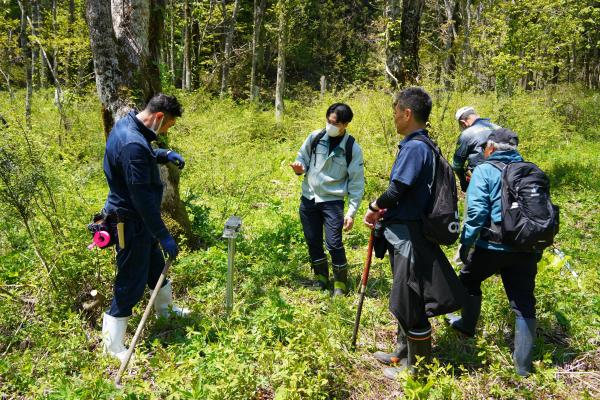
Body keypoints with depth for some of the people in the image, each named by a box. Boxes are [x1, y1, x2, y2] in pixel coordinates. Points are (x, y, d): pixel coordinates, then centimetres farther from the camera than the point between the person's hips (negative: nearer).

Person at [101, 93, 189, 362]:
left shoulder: (127, 124, 2)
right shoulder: (133, 145, -30)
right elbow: (142, 198, -29)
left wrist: (165, 154, 5)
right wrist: (164, 236, -23)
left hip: (137, 218, 10)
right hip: (130, 221, -10)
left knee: (155, 264, 26)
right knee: (131, 282, 1)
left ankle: (165, 309, 50)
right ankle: (113, 346, 17)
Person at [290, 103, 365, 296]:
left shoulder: (352, 148, -9)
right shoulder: (315, 137, -2)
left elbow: (357, 183, -6)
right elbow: (302, 158, 12)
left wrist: (351, 212, -11)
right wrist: (299, 167, -13)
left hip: (333, 201, -3)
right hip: (308, 198, 4)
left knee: (334, 243, -9)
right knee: (313, 241, 11)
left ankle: (341, 282, 14)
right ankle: (321, 276, 33)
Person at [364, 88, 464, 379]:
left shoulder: (415, 147, -19)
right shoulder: (420, 144, 11)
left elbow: (397, 190, -23)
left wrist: (374, 208, -4)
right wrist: (382, 212, 2)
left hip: (409, 238, -10)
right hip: (404, 234, 10)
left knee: (410, 304, 3)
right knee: (404, 301, 22)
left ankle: (418, 368, 20)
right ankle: (403, 353, 39)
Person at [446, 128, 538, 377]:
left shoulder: (485, 170, -6)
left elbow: (476, 211, -16)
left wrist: (465, 242, -9)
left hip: (493, 246, -4)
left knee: (469, 280, 23)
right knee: (523, 303, 11)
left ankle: (468, 326, 42)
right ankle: (523, 364, 15)